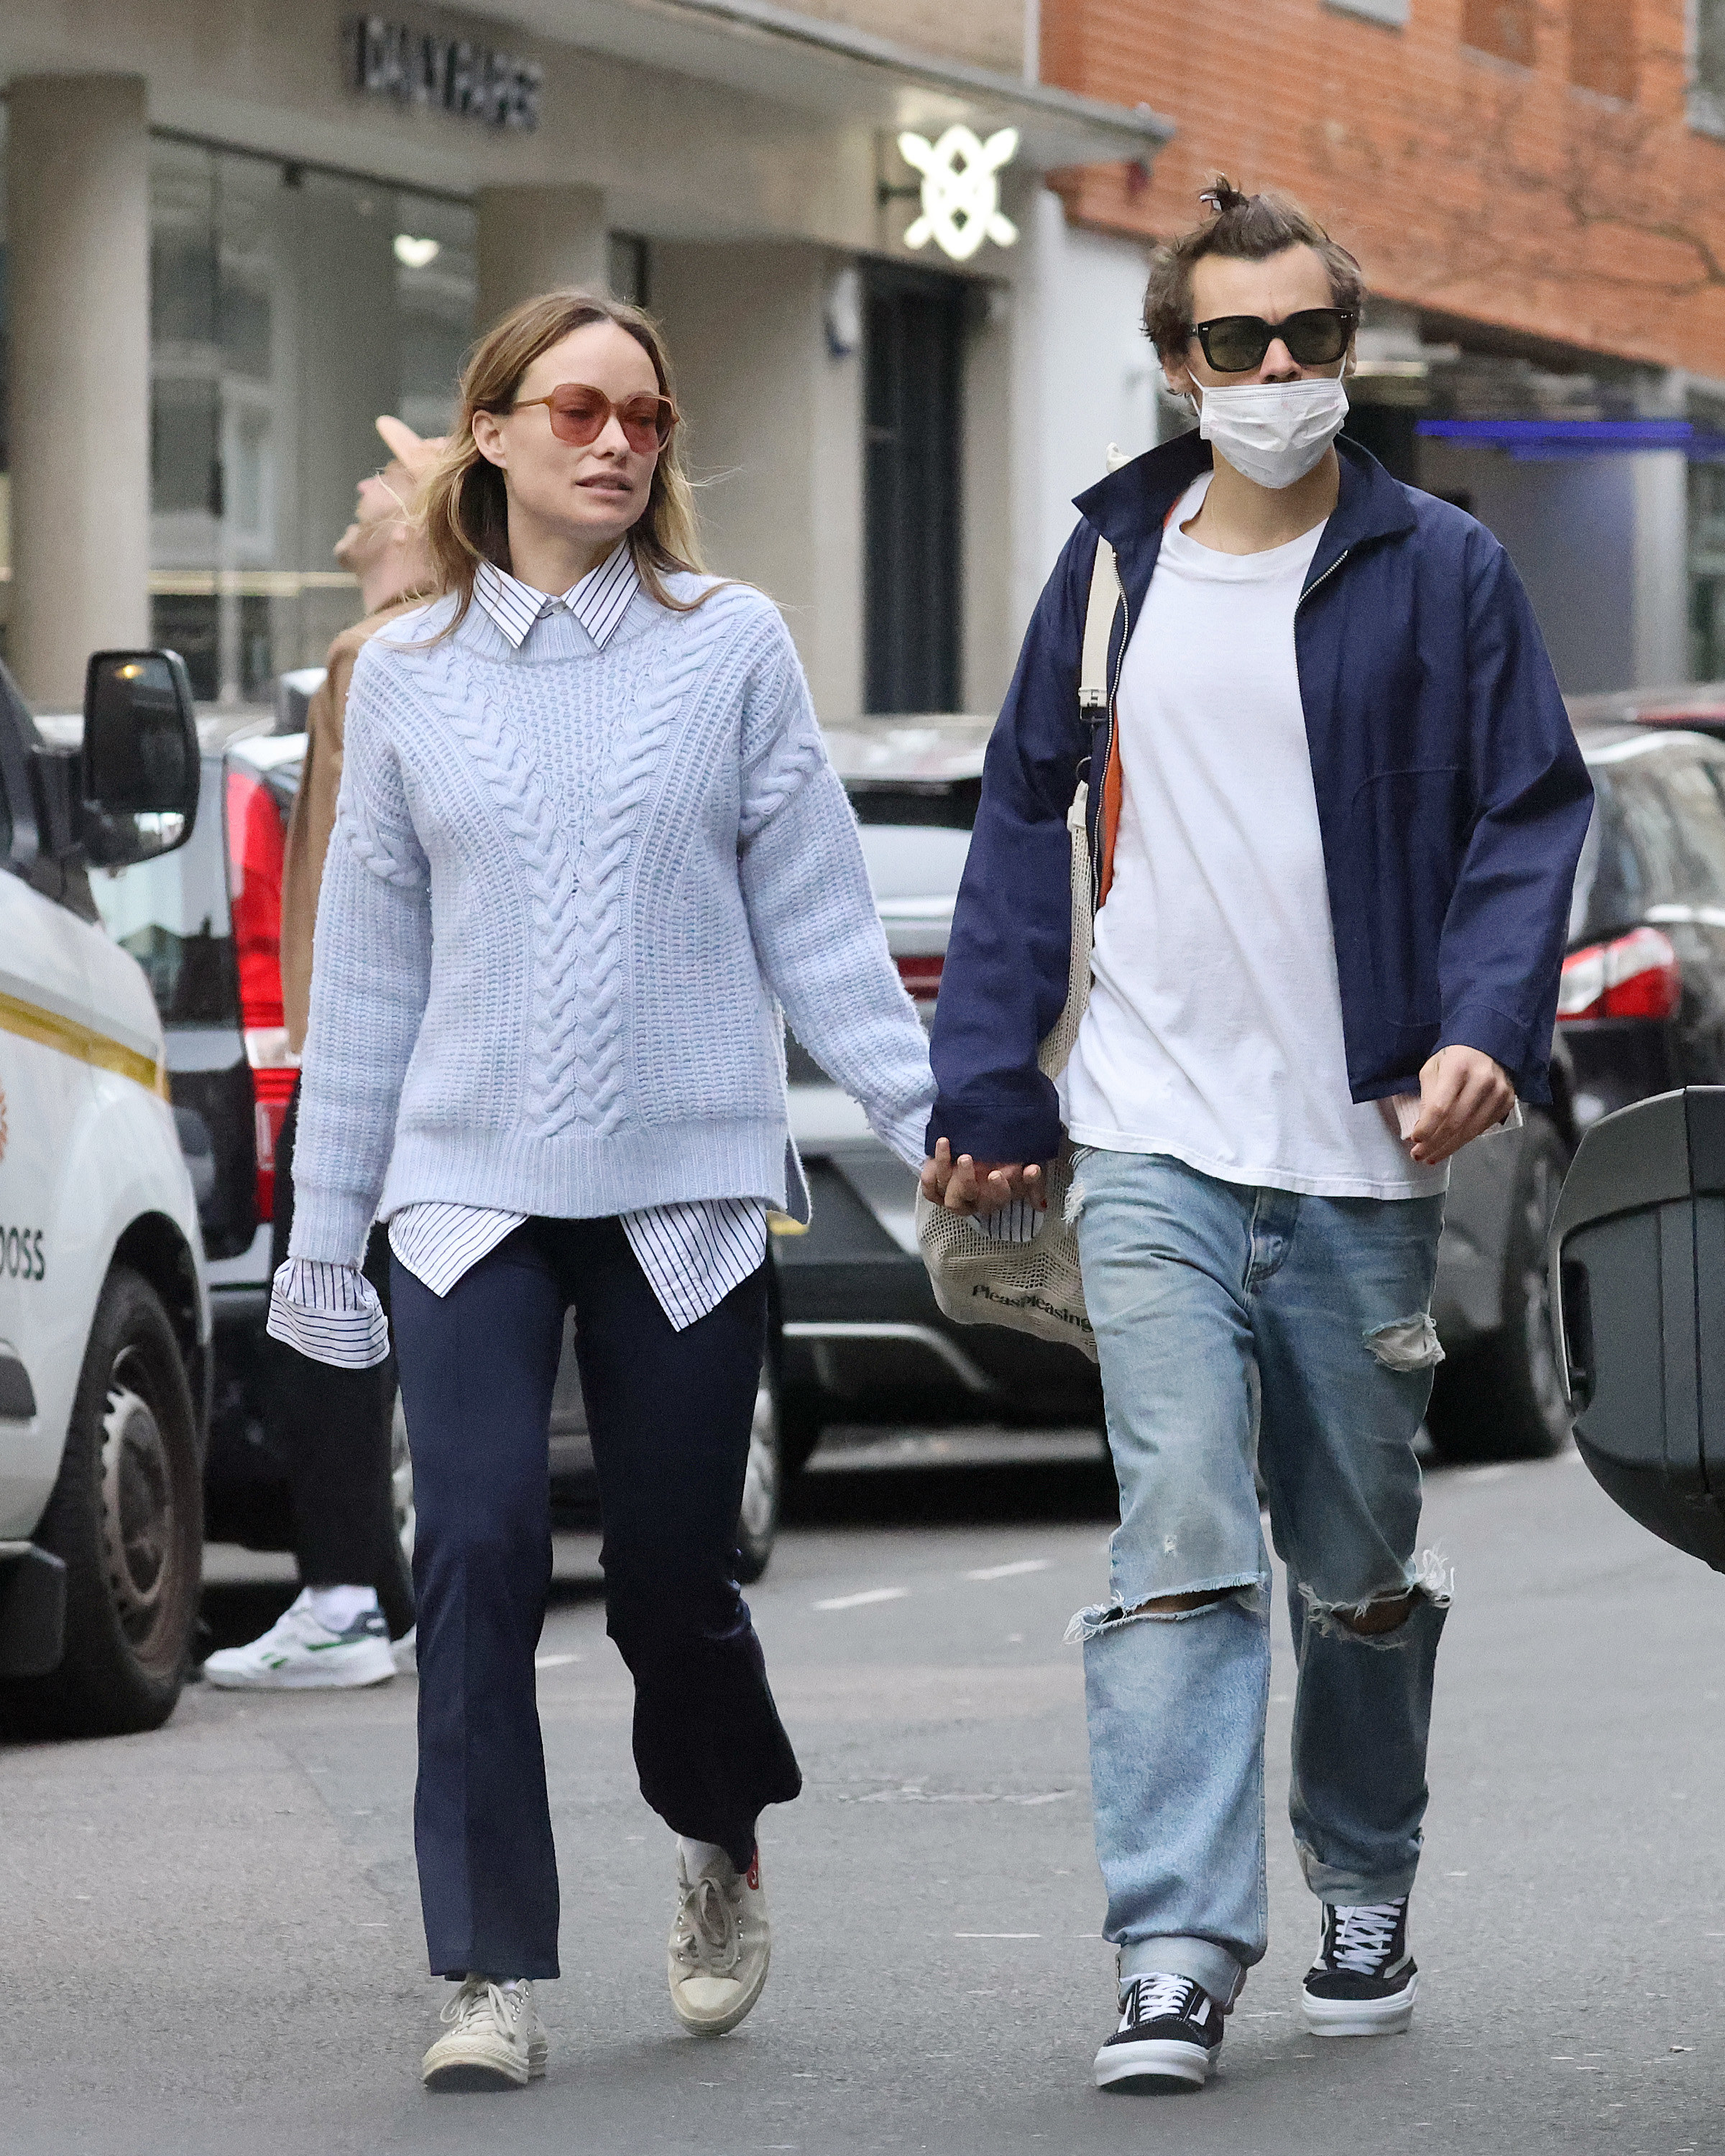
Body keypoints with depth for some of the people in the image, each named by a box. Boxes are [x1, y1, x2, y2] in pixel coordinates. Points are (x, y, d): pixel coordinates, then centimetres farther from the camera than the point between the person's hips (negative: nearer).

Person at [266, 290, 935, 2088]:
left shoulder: (731, 646, 3)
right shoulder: (406, 675, 7)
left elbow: (812, 915, 4)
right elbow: (367, 963, 11)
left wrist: (924, 1108, -7)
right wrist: (324, 1225, 11)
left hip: (689, 1191, -1)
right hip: (471, 1187, 1)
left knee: (672, 1577, 4)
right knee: (480, 1552, -13)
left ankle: (720, 1849, 36)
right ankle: (494, 1980, -9)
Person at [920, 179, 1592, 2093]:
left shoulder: (1436, 573, 1)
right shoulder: (1112, 568, 8)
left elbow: (1528, 814, 0)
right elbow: (1026, 824, 13)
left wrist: (1484, 1027, -17)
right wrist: (984, 1092, 7)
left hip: (1359, 1151, 0)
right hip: (1153, 1144, 0)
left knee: (1359, 1560, 11)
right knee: (1182, 1537, -13)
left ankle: (1362, 1887, 32)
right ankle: (1176, 1958, -17)